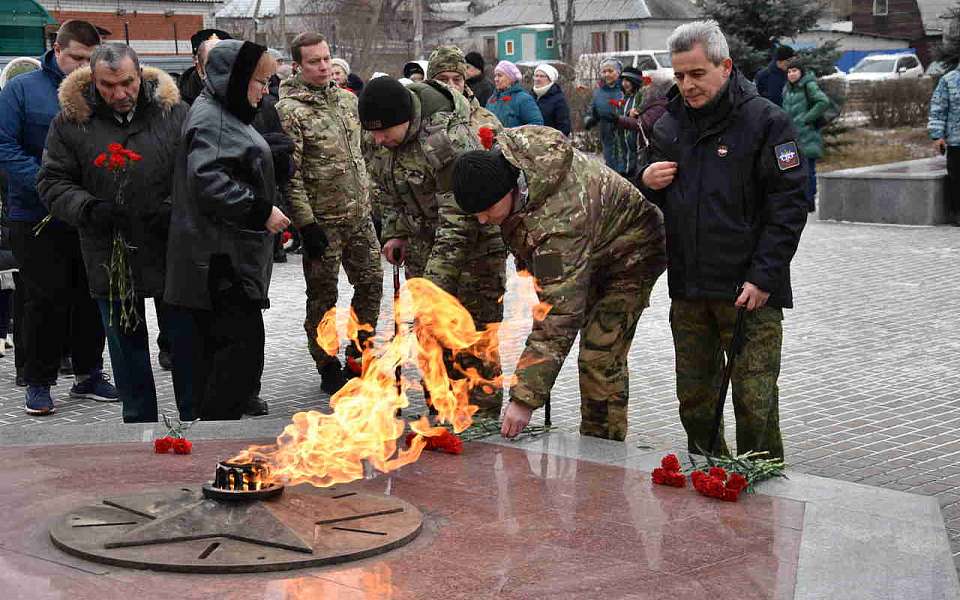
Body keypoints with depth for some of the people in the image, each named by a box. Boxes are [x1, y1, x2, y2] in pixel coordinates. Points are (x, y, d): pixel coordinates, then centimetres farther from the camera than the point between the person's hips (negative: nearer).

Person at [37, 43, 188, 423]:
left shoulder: (174, 113, -3)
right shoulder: (71, 121, -1)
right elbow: (53, 182, 1)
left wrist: (176, 208, -16)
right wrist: (87, 209, -18)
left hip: (170, 248, -1)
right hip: (110, 259, 1)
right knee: (126, 342, 13)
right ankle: (140, 420, 27)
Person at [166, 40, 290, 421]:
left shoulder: (226, 114, 20)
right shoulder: (212, 119, -13)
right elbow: (208, 181, -25)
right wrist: (261, 211, -22)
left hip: (225, 258, 11)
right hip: (221, 259, -11)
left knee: (216, 346, 13)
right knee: (244, 341, -12)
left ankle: (210, 418, 19)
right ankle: (220, 418, -10)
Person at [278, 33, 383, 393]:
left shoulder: (347, 99, 10)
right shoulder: (289, 110, -12)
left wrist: (369, 200, 16)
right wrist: (305, 223, -19)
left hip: (359, 215, 7)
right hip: (322, 221, -7)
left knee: (372, 283, 11)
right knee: (323, 297, 3)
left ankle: (358, 357, 27)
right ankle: (328, 370, 16)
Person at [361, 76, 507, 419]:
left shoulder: (450, 139, -30)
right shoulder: (379, 140, -5)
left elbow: (459, 222, -30)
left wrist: (434, 285, -30)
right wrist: (394, 233, 4)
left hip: (473, 243, -7)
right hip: (423, 245, 7)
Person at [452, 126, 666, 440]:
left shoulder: (559, 220, -45)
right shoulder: (503, 147, -21)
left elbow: (558, 318, -45)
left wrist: (524, 399, -45)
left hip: (630, 254, -9)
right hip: (591, 250, 9)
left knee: (600, 358, -17)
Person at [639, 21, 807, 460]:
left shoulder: (765, 121, -7)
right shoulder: (669, 125, 12)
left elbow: (788, 205, -10)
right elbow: (658, 201, 25)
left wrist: (763, 278, -16)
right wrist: (647, 182, 1)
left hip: (751, 290, -6)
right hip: (688, 290, 6)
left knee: (754, 402, -5)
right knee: (693, 399, 13)